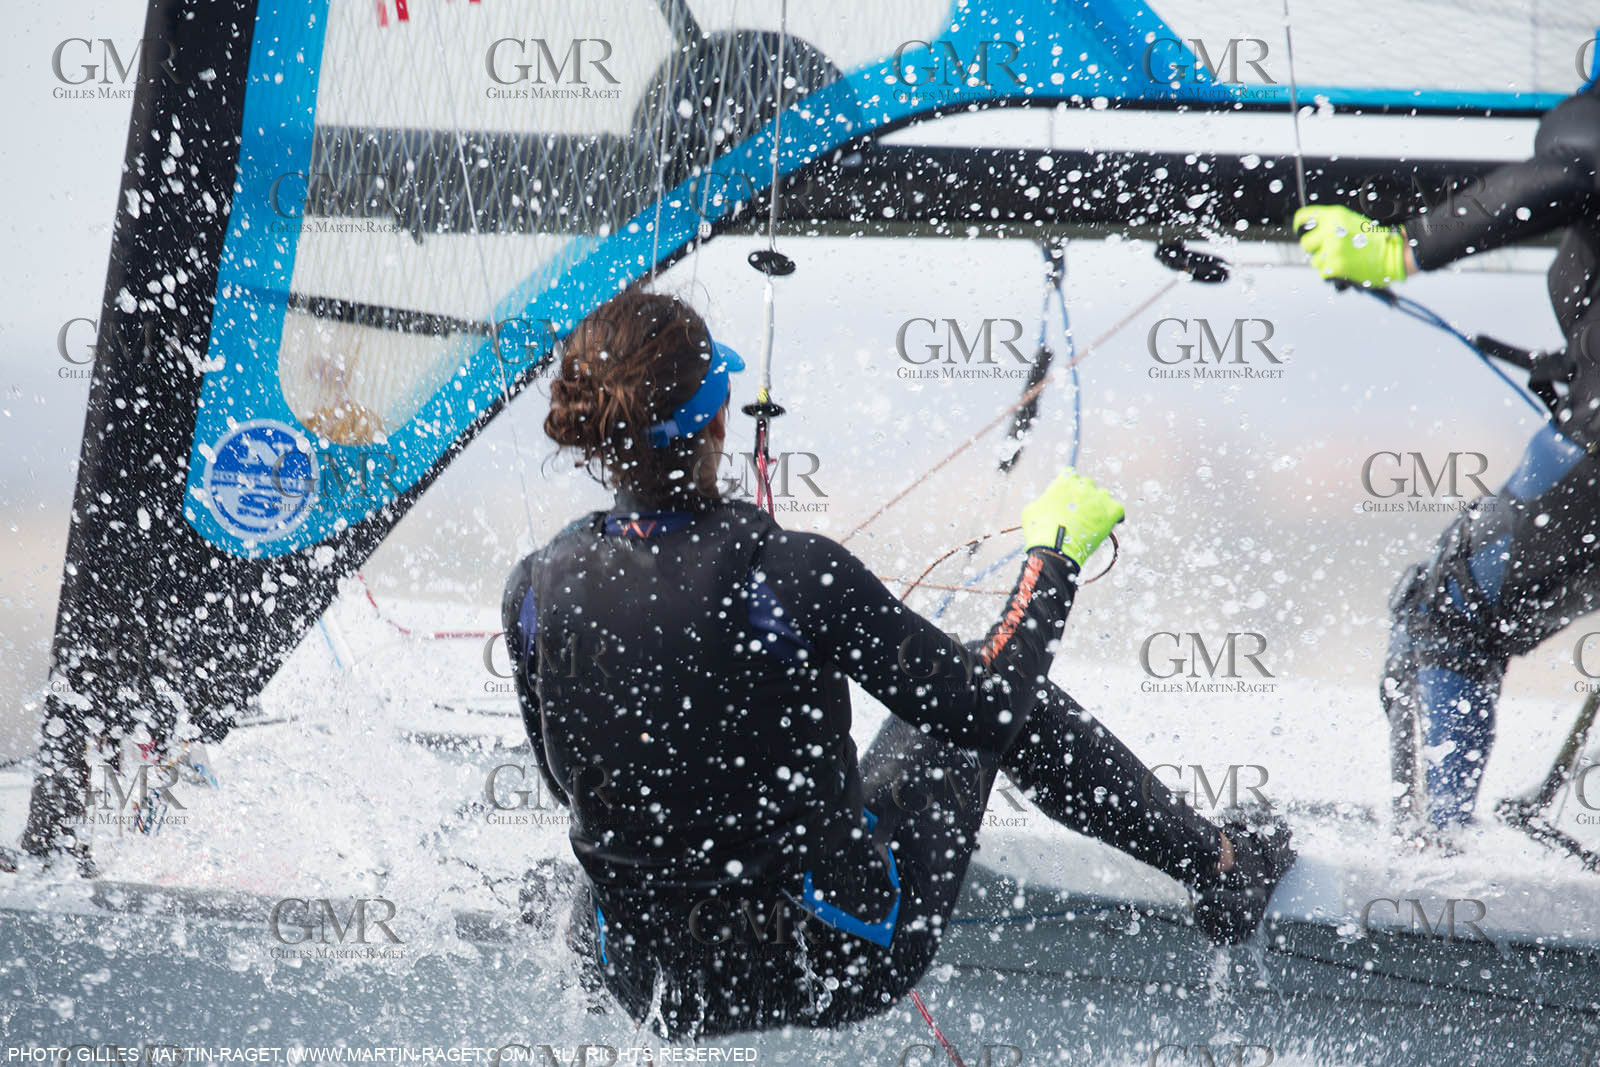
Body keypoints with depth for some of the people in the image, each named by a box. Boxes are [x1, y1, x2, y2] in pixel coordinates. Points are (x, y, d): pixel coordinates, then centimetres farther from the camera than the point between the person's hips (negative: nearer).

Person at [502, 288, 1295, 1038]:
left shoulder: (533, 591, -11)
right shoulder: (790, 571, -24)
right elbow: (984, 708, -16)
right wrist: (1055, 555, -1)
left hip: (654, 994, 3)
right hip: (843, 966, -3)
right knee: (992, 699, 20)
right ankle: (1219, 867, 37)